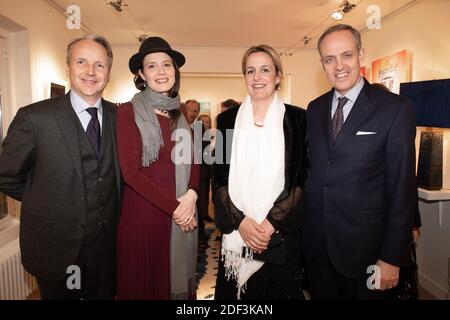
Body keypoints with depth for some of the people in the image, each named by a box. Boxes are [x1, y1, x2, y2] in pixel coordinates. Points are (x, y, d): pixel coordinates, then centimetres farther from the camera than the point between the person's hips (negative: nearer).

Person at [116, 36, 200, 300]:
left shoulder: (180, 115, 10)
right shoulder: (128, 112, -7)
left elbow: (193, 163, 8)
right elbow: (130, 171, -13)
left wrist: (191, 195, -12)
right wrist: (174, 207, -14)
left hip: (183, 215, 5)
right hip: (143, 211, -4)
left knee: (176, 277, 17)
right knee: (142, 282, 11)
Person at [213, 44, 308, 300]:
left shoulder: (297, 118, -1)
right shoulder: (228, 120, 3)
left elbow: (303, 177, -3)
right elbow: (220, 177, 2)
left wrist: (272, 221, -12)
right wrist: (240, 221, -10)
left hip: (282, 233, -1)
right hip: (236, 233, 2)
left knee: (279, 289, 13)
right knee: (236, 291, 14)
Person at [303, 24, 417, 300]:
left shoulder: (396, 109, -10)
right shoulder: (315, 109, 4)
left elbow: (402, 189, -11)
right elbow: (310, 170, 8)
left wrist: (393, 257, -10)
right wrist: (301, 226, 5)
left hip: (363, 246, -4)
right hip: (315, 243, 4)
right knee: (321, 295, 20)